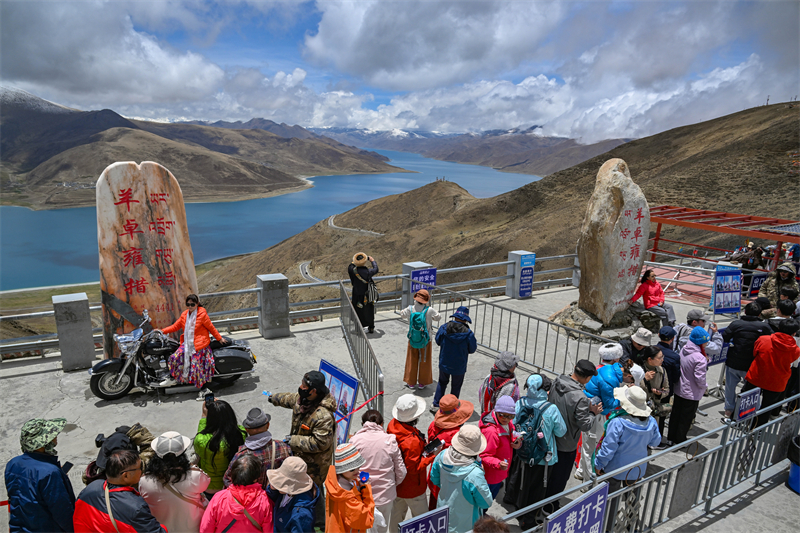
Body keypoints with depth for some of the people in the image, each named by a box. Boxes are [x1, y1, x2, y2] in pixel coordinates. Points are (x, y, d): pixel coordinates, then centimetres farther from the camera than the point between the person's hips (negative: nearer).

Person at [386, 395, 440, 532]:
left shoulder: (393, 424, -13)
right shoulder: (412, 441, -38)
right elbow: (414, 468, -28)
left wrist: (422, 446, -3)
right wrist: (432, 455, -22)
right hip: (412, 487, -8)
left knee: (397, 511, 29)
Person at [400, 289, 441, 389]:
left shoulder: (410, 309, -13)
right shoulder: (429, 310, -20)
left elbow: (402, 315, 6)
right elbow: (438, 317, -2)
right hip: (425, 340, -2)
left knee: (412, 361, 17)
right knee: (424, 362, 16)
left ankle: (411, 382, 29)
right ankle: (422, 383, 27)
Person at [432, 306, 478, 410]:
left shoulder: (444, 328, -13)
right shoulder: (468, 333, -19)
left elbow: (438, 341, 2)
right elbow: (472, 350, -7)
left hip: (444, 363, 2)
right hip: (459, 366, -2)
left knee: (442, 382, 23)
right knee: (456, 386, 17)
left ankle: (436, 405, 22)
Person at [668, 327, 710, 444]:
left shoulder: (683, 350, -6)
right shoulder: (700, 358, -29)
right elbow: (700, 379, -24)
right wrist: (705, 387, -4)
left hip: (678, 389, 7)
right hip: (692, 394, -7)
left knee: (676, 414, 21)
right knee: (686, 418, 13)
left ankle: (671, 436, 37)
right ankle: (680, 441, 30)